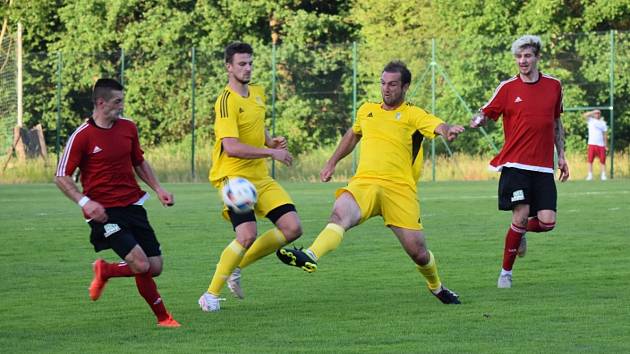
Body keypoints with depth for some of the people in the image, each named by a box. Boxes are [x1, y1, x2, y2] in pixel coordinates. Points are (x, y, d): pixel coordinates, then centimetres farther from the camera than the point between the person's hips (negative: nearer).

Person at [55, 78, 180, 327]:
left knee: (155, 268, 1)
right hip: (104, 212, -6)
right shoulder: (82, 136, -10)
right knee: (141, 264, -19)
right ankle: (162, 316, 2)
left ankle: (104, 271, 26)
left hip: (133, 205, 6)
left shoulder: (128, 127, 7)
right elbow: (62, 177, -7)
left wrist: (158, 189, 9)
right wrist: (84, 202, -22)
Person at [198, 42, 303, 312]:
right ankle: (211, 294, -7)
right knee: (248, 235, -24)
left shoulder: (258, 93, 12)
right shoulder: (227, 101, -15)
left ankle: (235, 266, 11)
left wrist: (271, 141, 9)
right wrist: (271, 153, -23)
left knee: (292, 228, -3)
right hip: (234, 176, -8)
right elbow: (231, 147, -25)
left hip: (260, 177, 8)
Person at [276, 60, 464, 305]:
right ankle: (310, 258, -54)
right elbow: (353, 135, 38)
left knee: (418, 252, -3)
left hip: (399, 189, -2)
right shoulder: (367, 110, 18)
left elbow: (438, 126, -16)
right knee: (340, 212, -32)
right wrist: (332, 163, 35)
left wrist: (448, 130, -39)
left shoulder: (412, 115, 4)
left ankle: (436, 287, 28)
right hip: (364, 183, 2)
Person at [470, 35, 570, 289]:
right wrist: (476, 121, -21)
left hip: (543, 167, 3)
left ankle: (522, 231, 28)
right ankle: (506, 272, 2)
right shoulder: (507, 88, 1)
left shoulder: (553, 85, 9)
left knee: (547, 222, -8)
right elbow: (485, 114, 3)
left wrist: (561, 156, 18)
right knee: (521, 215, -15)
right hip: (515, 164, -3)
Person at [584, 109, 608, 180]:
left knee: (602, 161, -3)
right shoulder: (591, 120, 8)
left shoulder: (603, 123, 13)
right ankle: (590, 175, -1)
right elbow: (585, 115, -12)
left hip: (601, 145, 2)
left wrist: (606, 145, 8)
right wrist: (593, 112, -11)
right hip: (592, 144, -2)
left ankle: (603, 175, -1)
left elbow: (605, 135, 13)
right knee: (590, 160, -4)